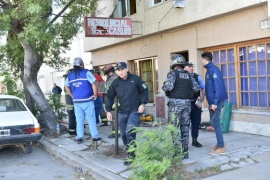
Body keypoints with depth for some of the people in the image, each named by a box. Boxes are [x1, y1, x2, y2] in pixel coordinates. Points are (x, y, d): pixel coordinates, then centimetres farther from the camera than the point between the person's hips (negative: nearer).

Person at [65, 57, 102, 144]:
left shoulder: (70, 75, 10)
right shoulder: (86, 72, -6)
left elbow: (66, 86, 18)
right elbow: (94, 83, -15)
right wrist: (95, 94, -6)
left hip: (76, 101, 4)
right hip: (87, 100, -4)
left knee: (79, 120, 10)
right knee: (91, 119, 3)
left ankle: (79, 137, 10)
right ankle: (95, 136, 7)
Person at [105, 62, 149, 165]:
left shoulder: (135, 79, -4)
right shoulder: (115, 83, 5)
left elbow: (144, 91, 3)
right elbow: (110, 97, 10)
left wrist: (143, 103, -8)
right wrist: (108, 111, 2)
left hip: (134, 112, -5)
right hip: (122, 113, 5)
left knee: (130, 132, -20)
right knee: (123, 134, 9)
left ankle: (131, 155, -9)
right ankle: (130, 152, 26)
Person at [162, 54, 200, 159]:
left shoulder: (173, 73, -5)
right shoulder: (188, 75, 11)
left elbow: (169, 87, -19)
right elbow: (196, 88, 5)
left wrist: (164, 87, 2)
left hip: (175, 102, -5)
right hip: (187, 103, 5)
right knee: (185, 128, 10)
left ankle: (178, 153, -1)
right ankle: (185, 152, 14)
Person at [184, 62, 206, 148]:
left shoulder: (197, 77, 6)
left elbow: (203, 90, 9)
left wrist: (200, 101, 2)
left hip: (196, 104, 4)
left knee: (196, 122, 10)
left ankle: (194, 140, 24)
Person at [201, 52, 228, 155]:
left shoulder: (213, 69, -14)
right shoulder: (209, 70, 14)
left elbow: (218, 86, -21)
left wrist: (215, 102, -24)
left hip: (216, 101, -10)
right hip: (212, 101, 10)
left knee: (215, 122, -7)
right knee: (214, 122, 14)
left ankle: (221, 148, -2)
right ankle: (220, 143, 24)